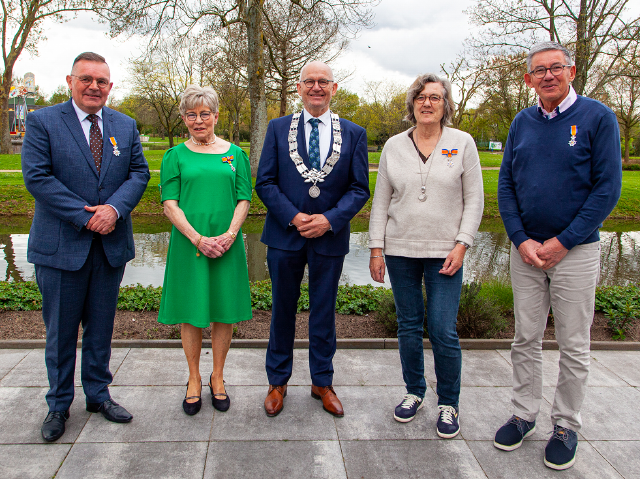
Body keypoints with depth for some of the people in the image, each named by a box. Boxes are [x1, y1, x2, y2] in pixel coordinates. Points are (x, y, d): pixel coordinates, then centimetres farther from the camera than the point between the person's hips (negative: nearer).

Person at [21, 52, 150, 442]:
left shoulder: (126, 126, 9)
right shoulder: (42, 122, -2)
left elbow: (139, 172, 3)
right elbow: (36, 177, -11)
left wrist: (114, 208, -15)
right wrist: (84, 215, -18)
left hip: (112, 245, 3)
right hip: (61, 245, -3)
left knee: (101, 326, 14)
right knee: (61, 330, 8)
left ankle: (99, 394, 30)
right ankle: (59, 405, 25)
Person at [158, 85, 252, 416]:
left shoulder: (235, 154, 9)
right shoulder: (176, 156, 5)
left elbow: (244, 199, 4)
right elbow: (170, 204, -2)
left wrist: (230, 234, -12)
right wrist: (197, 239, -15)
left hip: (227, 244, 1)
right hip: (188, 243, -1)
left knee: (225, 311, 7)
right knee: (191, 313, 6)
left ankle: (217, 378, 24)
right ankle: (194, 379, 23)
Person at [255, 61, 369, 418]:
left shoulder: (354, 134, 3)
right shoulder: (278, 128, 3)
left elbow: (359, 188, 0)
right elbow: (265, 182, -1)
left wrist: (330, 219, -14)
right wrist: (293, 217, -14)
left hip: (330, 238, 0)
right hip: (285, 235, 0)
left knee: (324, 312, 12)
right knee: (283, 310, 11)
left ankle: (323, 382, 29)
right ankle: (278, 381, 29)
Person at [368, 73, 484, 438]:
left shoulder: (463, 143, 1)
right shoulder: (394, 146, 6)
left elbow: (474, 199, 1)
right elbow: (381, 201, 7)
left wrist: (461, 245, -9)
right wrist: (376, 249, 1)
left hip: (444, 253, -2)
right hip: (400, 251, 2)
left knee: (444, 331, -3)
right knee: (409, 326, 10)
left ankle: (449, 405, 16)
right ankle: (415, 393, 28)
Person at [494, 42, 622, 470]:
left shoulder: (597, 117, -5)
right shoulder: (522, 123, 7)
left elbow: (608, 187, -9)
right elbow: (506, 185, 6)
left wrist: (562, 242, -13)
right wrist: (521, 240, -6)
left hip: (575, 250, -3)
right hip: (526, 249, 4)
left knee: (574, 346, 6)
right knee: (526, 339, 11)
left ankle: (567, 426, 23)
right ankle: (524, 414, 26)